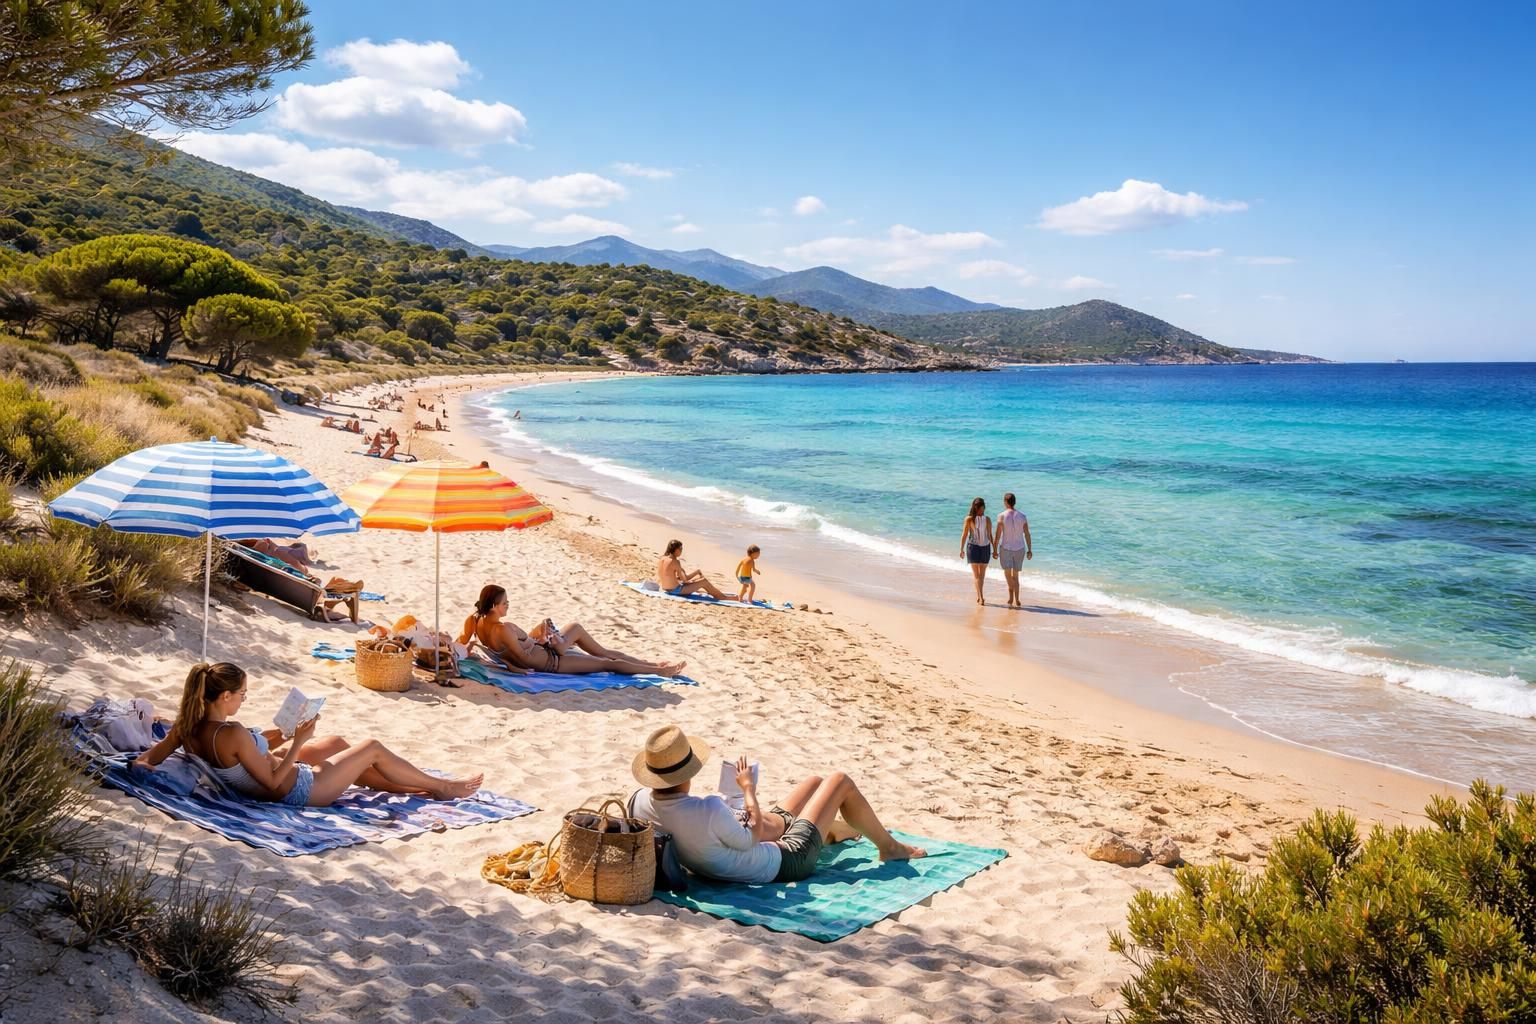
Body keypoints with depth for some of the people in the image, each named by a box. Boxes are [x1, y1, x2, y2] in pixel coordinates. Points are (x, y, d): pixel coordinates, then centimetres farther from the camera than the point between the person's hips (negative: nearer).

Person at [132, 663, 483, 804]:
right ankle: (441, 787, 26)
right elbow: (274, 783, -29)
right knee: (373, 748, 6)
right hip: (297, 790, -9)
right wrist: (298, 743, -24)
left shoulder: (188, 726, -13)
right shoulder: (233, 735, -36)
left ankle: (410, 786, 38)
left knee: (336, 743, 26)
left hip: (269, 771, 9)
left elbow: (148, 758, -1)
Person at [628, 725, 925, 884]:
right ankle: (889, 846, 33)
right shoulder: (708, 810, -41)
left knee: (815, 783, 27)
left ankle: (836, 832, 60)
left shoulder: (642, 801, -19)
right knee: (840, 782, 9)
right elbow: (751, 838, -23)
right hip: (788, 860, -8)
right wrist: (748, 789, -11)